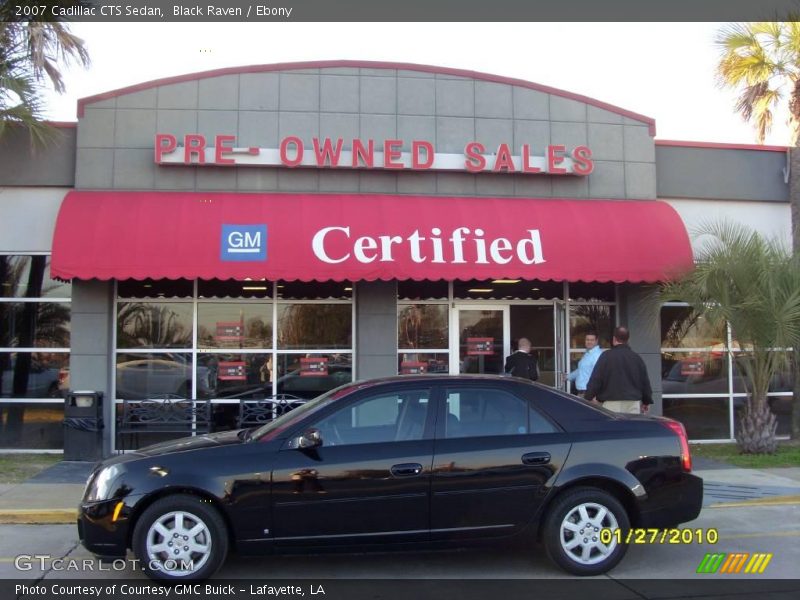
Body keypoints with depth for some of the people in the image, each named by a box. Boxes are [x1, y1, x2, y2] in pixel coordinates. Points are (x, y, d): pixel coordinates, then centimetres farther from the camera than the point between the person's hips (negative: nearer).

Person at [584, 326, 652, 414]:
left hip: (612, 402, -4)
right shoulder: (637, 358, 8)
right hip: (633, 403, 4)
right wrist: (647, 402, 24)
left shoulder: (606, 356, -4)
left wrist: (589, 397, 0)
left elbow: (595, 379, -6)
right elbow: (645, 381, 14)